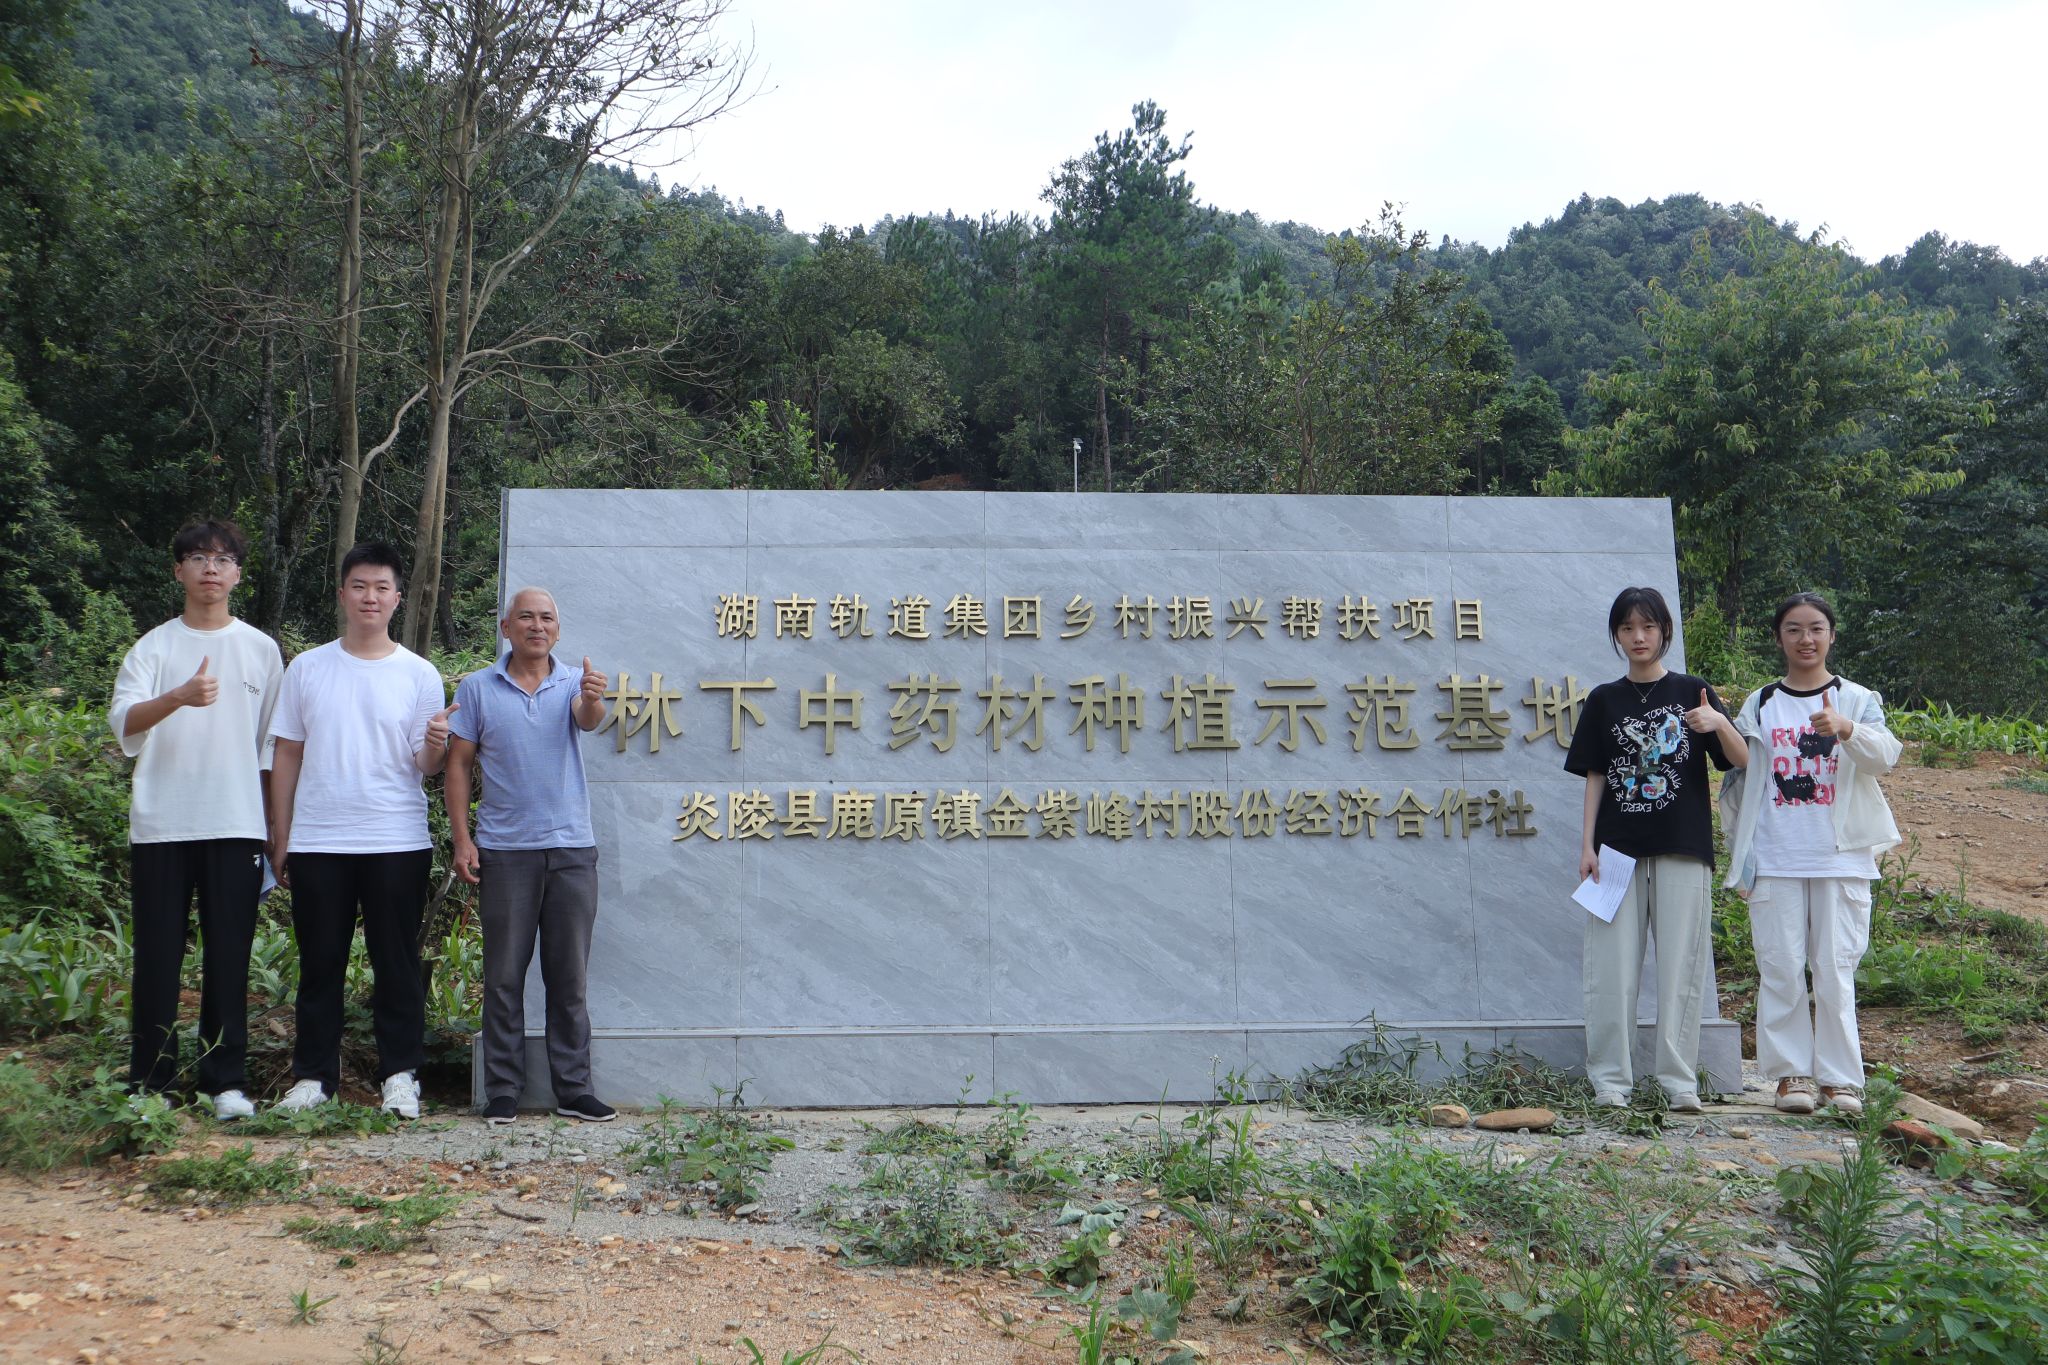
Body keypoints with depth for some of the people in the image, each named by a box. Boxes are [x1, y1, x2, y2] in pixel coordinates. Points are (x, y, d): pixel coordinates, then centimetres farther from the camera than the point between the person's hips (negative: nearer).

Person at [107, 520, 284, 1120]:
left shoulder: (261, 649, 8)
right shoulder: (153, 647, 4)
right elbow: (124, 724, -12)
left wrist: (275, 824, 8)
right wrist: (178, 697, -32)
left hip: (236, 824, 1)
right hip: (161, 825, -1)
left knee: (229, 957, 3)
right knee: (158, 957, 2)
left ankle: (225, 1080, 11)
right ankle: (148, 1082, 12)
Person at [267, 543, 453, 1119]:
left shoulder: (418, 674, 3)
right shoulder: (308, 668, 7)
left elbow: (424, 765, 1)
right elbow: (287, 755, 11)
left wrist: (436, 746, -22)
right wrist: (279, 836, 8)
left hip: (397, 841, -1)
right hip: (317, 841, 1)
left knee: (397, 962, 2)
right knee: (320, 963, 8)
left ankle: (400, 1074, 10)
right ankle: (313, 1075, 17)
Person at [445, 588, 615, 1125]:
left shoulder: (574, 682, 5)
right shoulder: (477, 688, 5)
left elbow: (587, 720, -17)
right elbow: (458, 763, 5)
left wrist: (593, 701, -42)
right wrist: (462, 839, -3)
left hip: (571, 847, 1)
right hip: (504, 849, -1)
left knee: (569, 976, 6)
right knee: (504, 976, 3)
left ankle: (573, 1088, 13)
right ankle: (503, 1091, 11)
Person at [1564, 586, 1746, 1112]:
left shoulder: (1692, 692, 6)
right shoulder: (1604, 700, 10)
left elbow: (1741, 762, -1)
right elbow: (1594, 776, 10)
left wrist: (1720, 724, -21)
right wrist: (1587, 844, 2)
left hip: (1682, 850, -1)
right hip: (1619, 847, 1)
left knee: (1681, 966, 0)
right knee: (1612, 967, -1)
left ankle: (1680, 1080, 8)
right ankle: (1610, 1080, 6)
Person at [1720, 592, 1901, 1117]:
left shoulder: (1857, 699, 6)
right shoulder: (1759, 706, 10)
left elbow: (1885, 756, -12)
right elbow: (1738, 783, 14)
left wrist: (1846, 729, -32)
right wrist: (1741, 855, 9)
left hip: (1841, 858, -1)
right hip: (1775, 861, 1)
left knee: (1836, 969, -1)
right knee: (1781, 969, 0)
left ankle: (1840, 1078, 7)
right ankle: (1793, 1073, 9)